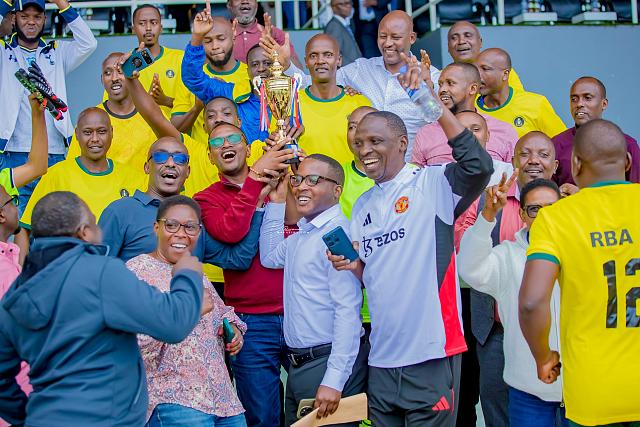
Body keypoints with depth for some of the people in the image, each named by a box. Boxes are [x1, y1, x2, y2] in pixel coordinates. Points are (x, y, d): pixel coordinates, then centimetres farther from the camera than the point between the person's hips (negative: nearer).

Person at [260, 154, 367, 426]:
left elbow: (348, 311, -21)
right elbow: (270, 257, 30)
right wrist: (276, 201, 19)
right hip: (298, 364, 9)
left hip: (329, 363, -9)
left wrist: (334, 381, -25)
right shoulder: (300, 235, 12)